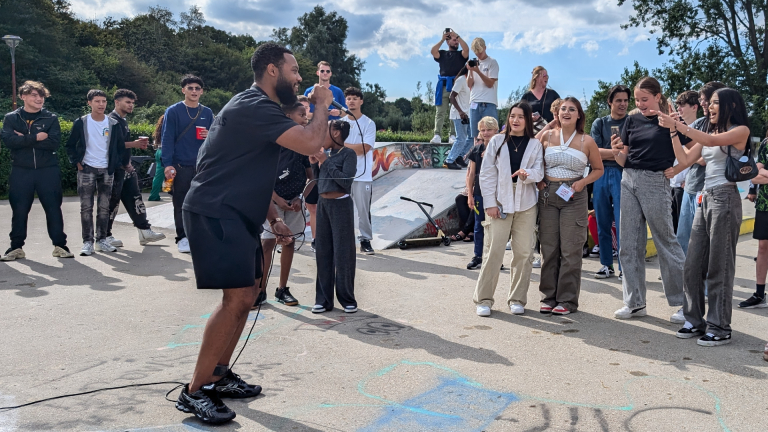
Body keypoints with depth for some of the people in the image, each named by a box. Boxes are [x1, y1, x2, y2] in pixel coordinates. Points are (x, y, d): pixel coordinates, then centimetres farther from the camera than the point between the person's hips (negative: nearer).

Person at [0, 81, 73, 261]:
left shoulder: (51, 118, 3)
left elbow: (54, 142, -11)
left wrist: (24, 139, -11)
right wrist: (35, 137, -16)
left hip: (48, 171, 0)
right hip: (21, 171, 1)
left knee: (53, 209, 2)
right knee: (19, 210, 5)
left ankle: (59, 245, 11)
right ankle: (16, 247, 15)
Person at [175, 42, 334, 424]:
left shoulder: (259, 108, 18)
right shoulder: (254, 107, -16)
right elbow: (311, 143, -26)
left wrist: (273, 220, 20)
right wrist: (322, 104, -7)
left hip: (233, 214, 11)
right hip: (214, 214, -11)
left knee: (249, 290, 14)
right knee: (238, 298, -14)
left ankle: (218, 375, 24)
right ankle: (194, 392, -4)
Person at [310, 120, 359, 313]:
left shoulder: (348, 153, -6)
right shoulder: (326, 154, 12)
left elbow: (346, 181, -17)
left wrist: (326, 162, -13)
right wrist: (315, 165, 3)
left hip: (340, 205, -7)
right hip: (323, 204, 7)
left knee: (343, 253, -3)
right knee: (323, 252, 6)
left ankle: (347, 299, 6)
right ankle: (323, 299, 11)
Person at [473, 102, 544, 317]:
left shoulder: (535, 144, 9)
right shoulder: (497, 141, 5)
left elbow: (539, 172, 2)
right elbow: (487, 173, 1)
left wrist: (527, 174, -21)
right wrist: (490, 202, -6)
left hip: (526, 204, 2)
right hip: (500, 203, -2)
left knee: (523, 253, 4)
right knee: (494, 252, -5)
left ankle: (517, 298, 16)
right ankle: (484, 299, 3)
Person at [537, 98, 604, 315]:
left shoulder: (586, 141, 1)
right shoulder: (547, 136, 5)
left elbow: (598, 169, 9)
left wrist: (583, 182, -8)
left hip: (573, 197, -2)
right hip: (548, 195, 2)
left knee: (570, 250, -1)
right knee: (548, 248, 6)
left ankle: (568, 300, 7)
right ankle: (549, 297, 15)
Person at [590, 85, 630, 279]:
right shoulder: (599, 123, 11)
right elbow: (595, 152, 1)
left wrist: (607, 152, -12)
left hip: (622, 174, -3)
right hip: (601, 174, 3)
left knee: (622, 224, -6)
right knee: (602, 223, 8)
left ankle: (624, 267, 1)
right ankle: (606, 265, 19)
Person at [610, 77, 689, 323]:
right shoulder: (632, 120, 11)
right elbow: (623, 161, 10)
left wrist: (673, 171, -19)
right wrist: (617, 152, -9)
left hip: (655, 183, -5)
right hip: (629, 182, 5)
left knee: (666, 243, -1)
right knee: (629, 245, 6)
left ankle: (683, 303, 10)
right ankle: (635, 303, 14)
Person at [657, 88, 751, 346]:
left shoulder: (741, 131, -3)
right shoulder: (709, 134, 19)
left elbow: (711, 141, -20)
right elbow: (685, 160, 11)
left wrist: (676, 123, -21)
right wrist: (673, 131, 2)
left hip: (725, 199, -7)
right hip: (705, 198, 7)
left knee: (719, 266, -4)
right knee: (693, 264, 6)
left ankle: (720, 328, 3)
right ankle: (695, 320, 15)